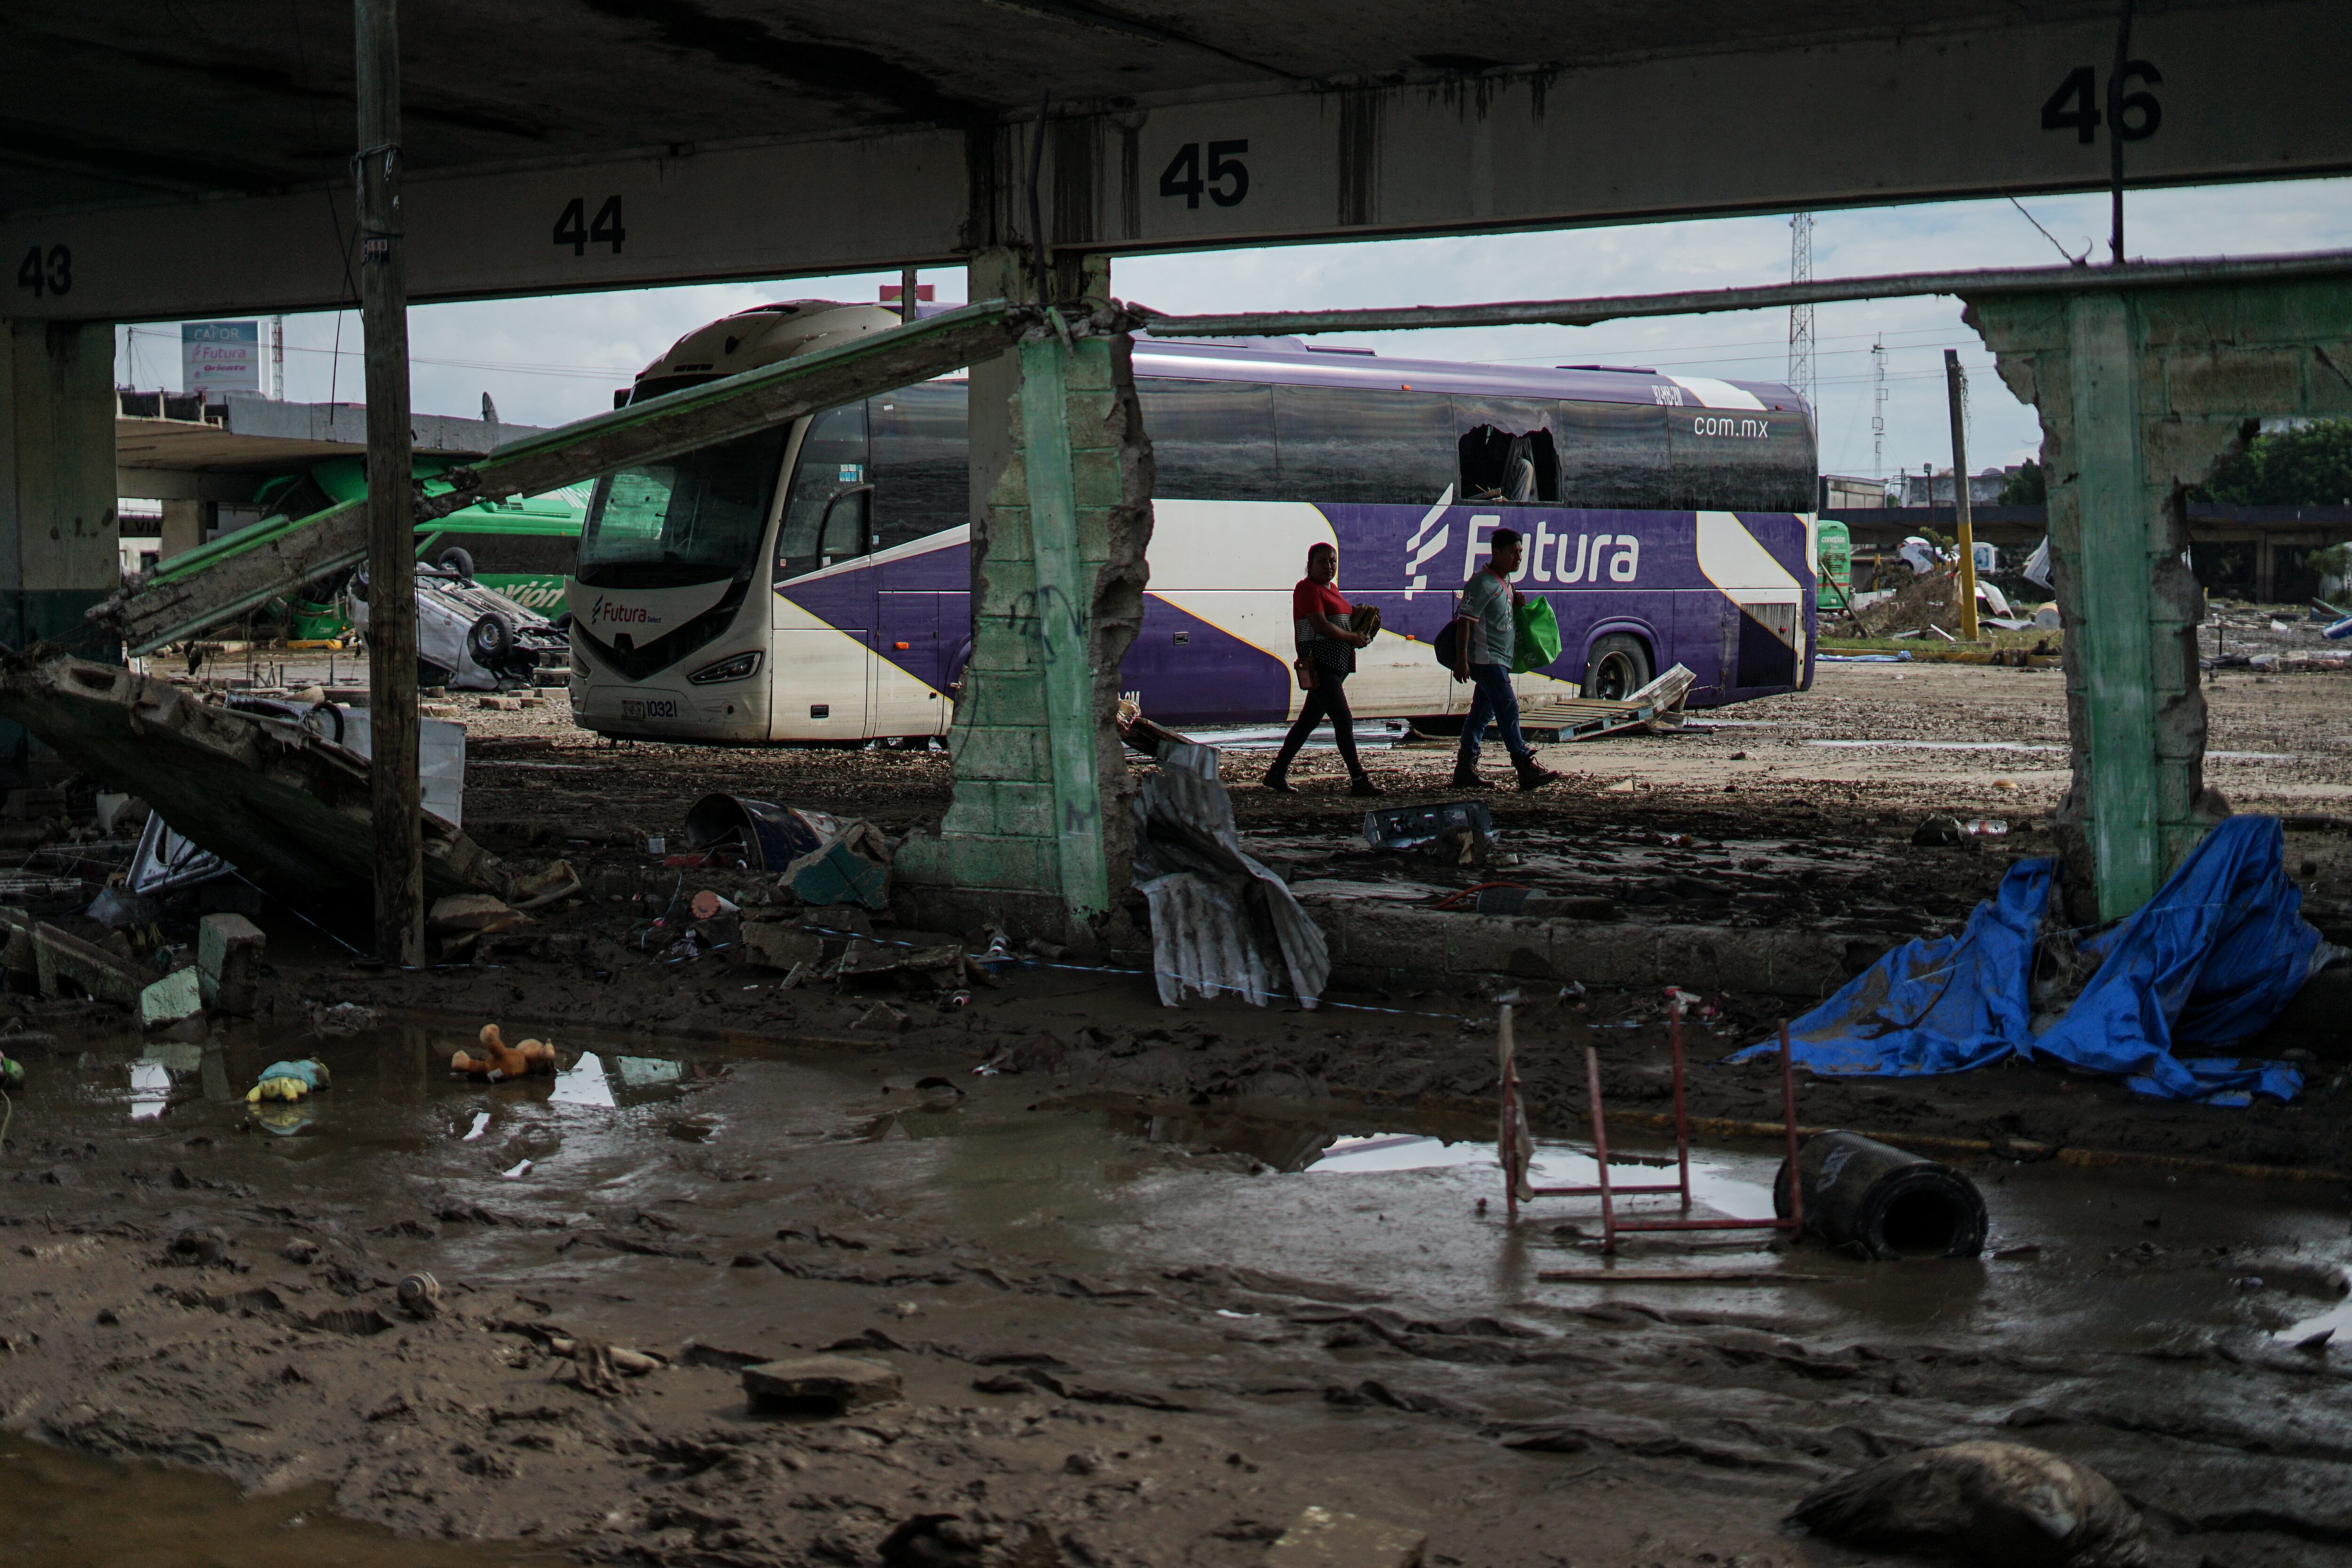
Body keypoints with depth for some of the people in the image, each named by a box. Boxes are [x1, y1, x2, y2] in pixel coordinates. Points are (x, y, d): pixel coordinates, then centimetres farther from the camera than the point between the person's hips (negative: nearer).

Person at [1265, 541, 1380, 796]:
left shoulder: (1332, 588, 19)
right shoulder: (1307, 588, -9)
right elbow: (1321, 626, -18)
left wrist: (1360, 633, 5)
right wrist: (1352, 638, -8)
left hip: (1337, 663, 10)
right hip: (1320, 663, -10)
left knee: (1309, 720, 11)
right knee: (1343, 719, -12)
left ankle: (1277, 773, 17)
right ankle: (1359, 780, -11)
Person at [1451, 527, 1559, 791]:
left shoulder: (1506, 581, 13)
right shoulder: (1482, 584, -16)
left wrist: (1517, 601, 3)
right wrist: (1462, 660, -24)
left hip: (1500, 660, 10)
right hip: (1486, 658, -10)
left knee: (1483, 712, 10)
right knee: (1509, 710, -12)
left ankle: (1465, 770, 14)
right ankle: (1526, 770, -14)